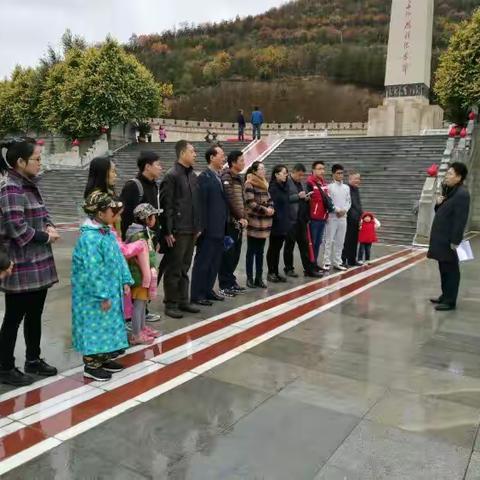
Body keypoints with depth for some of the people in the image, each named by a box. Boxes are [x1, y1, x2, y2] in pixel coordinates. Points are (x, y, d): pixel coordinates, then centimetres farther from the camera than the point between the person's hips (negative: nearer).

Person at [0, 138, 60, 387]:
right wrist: (46, 236, -11)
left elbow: (42, 213, 19)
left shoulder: (30, 185, 11)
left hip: (38, 263, 9)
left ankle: (33, 360, 32)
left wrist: (49, 226, -3)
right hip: (20, 266, -9)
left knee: (35, 314, 17)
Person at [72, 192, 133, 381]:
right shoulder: (89, 238, -23)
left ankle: (104, 358, 33)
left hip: (111, 291, 9)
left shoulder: (108, 233, 6)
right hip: (94, 296, -9)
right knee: (95, 327, 1)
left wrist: (125, 281, 10)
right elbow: (93, 271, -25)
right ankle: (91, 365, 15)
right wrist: (102, 295, -23)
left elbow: (119, 259, 13)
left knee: (109, 325, 18)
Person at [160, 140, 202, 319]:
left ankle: (183, 301, 24)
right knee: (173, 268, 2)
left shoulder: (193, 176, 13)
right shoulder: (172, 176, -9)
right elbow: (166, 205, -13)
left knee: (184, 268, 14)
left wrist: (198, 226, 13)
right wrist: (167, 231, -16)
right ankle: (171, 304, 12)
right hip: (177, 230, -7)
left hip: (191, 230, 7)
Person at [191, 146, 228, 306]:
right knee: (202, 262, -1)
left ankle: (208, 290, 24)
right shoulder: (204, 177, -10)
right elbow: (201, 204, -15)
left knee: (215, 262, 13)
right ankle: (197, 294, 7)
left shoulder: (219, 177, 14)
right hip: (209, 229, -8)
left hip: (219, 228, 8)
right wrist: (202, 227, -18)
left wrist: (225, 225, 13)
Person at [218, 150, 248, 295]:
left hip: (238, 222, 8)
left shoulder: (239, 178, 17)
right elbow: (231, 200, -18)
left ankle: (231, 281, 23)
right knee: (227, 254, -4)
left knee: (235, 254, 13)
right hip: (230, 222, -8)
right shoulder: (226, 178, -11)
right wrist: (240, 217, -13)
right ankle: (225, 285, 4)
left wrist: (244, 217, 8)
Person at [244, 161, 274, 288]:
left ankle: (259, 278, 16)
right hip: (253, 222, -7)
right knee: (251, 251, 0)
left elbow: (269, 199, 17)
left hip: (264, 222, 7)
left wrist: (271, 208, -4)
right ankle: (250, 278, 7)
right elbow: (250, 203, -16)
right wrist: (265, 210, -17)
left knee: (260, 252, 10)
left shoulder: (264, 184, 16)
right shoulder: (249, 184, -7)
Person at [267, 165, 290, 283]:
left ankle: (276, 272, 20)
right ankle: (271, 273, 13)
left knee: (278, 248, 13)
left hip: (284, 223, 7)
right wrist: (276, 217, -21)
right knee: (273, 248, 4)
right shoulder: (273, 188, -13)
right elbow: (272, 205, -19)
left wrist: (287, 220, 10)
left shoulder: (284, 187, 11)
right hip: (276, 223, -7)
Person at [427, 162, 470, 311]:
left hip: (449, 240, -10)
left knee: (451, 270, -2)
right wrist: (438, 204, 1)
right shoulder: (449, 191, 14)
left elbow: (460, 220, -21)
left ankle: (450, 301, 5)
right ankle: (445, 296, 27)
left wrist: (455, 241, -22)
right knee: (444, 269, 17)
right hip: (441, 238, 10)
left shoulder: (462, 194, -17)